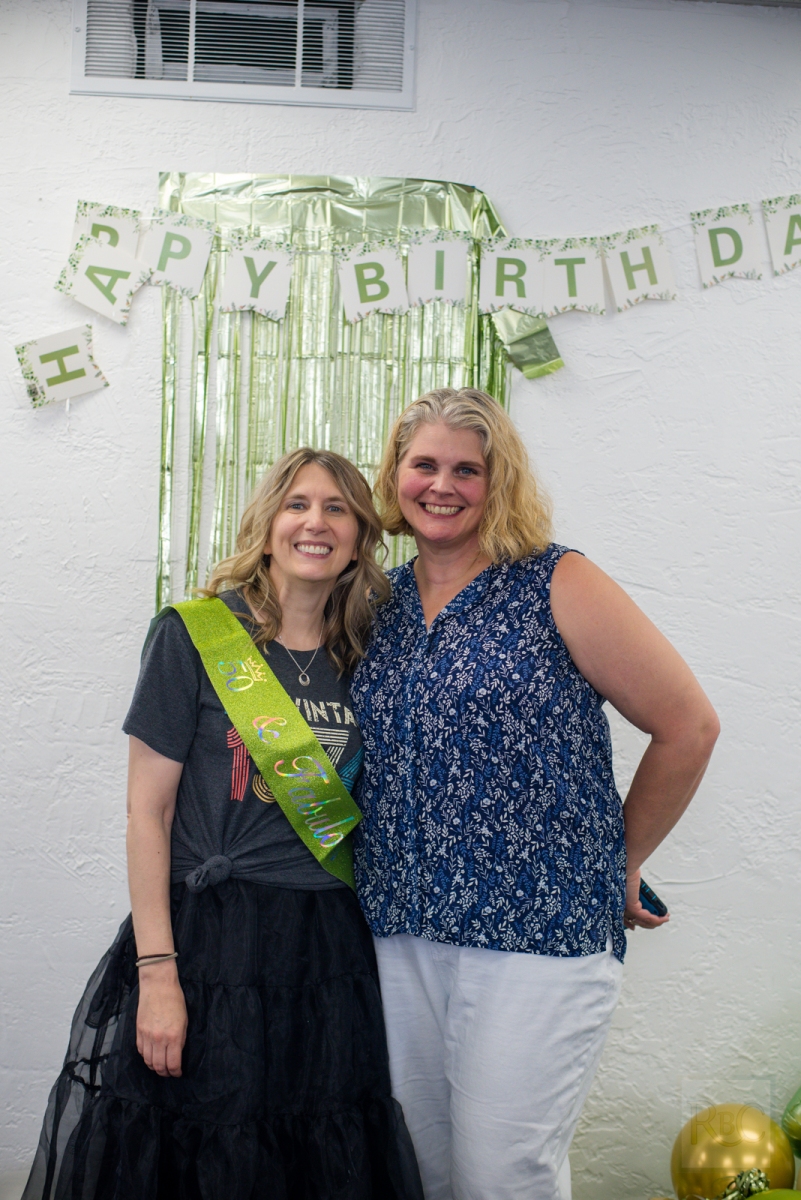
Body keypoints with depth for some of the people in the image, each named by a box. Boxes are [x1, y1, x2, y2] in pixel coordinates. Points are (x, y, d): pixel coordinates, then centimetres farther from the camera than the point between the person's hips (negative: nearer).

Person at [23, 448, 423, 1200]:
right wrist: (157, 971, -12)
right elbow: (147, 809, -7)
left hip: (332, 948, 4)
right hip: (212, 940, -4)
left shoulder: (366, 656, 6)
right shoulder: (195, 635, -6)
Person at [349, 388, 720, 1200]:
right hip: (398, 930, 5)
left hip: (538, 931, -5)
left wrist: (621, 863, 5)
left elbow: (688, 728, -2)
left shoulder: (558, 586, -5)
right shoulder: (382, 602, 11)